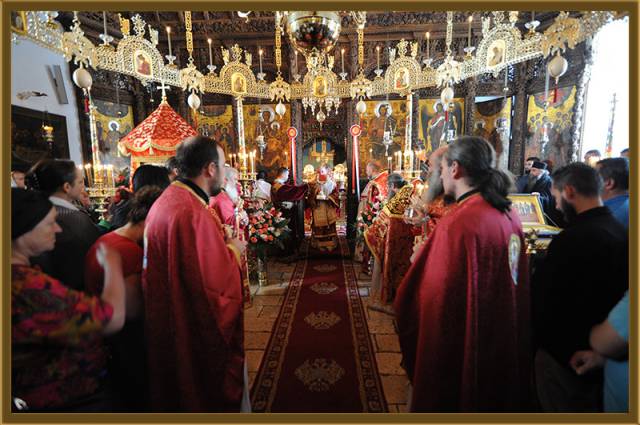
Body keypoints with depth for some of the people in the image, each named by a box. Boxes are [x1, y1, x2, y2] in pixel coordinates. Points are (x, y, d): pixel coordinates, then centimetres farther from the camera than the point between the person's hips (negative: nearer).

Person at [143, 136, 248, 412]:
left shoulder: (167, 200, 2)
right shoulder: (194, 214, -28)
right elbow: (215, 284, -30)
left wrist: (222, 244, 4)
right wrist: (233, 250, -14)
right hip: (199, 331, -9)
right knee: (212, 391, 15)